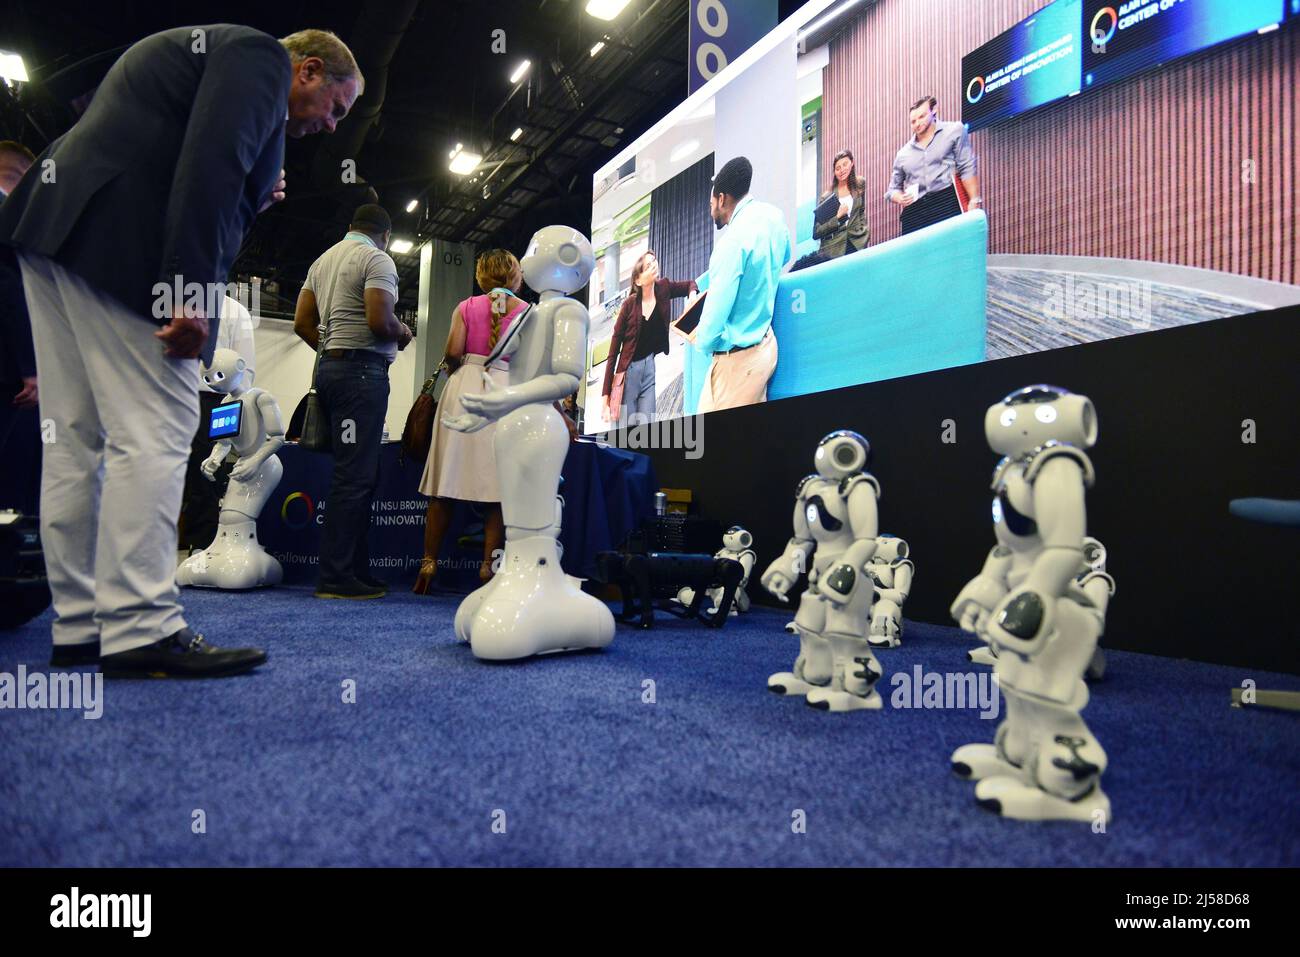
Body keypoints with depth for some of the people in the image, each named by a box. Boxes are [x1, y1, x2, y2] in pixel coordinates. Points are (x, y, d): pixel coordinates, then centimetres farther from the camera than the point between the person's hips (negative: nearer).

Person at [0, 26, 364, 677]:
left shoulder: (207, 51, 30)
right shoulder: (259, 55, 0)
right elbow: (210, 167, -17)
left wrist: (249, 202, 15)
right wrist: (191, 294, -23)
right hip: (116, 241, -10)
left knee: (76, 435, 7)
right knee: (154, 432, -11)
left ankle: (79, 628, 13)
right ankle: (140, 631, -10)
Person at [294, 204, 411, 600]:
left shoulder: (323, 260, 21)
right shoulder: (377, 259, -5)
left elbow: (302, 322, 16)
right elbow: (380, 321, -17)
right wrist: (403, 333, 2)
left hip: (331, 368, 9)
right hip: (363, 370, -9)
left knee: (359, 473, 11)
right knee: (355, 476, -9)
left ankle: (357, 569, 13)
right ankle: (336, 578, -8)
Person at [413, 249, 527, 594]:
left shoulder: (466, 308, 10)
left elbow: (452, 351, -2)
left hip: (464, 388, 1)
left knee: (447, 482, 3)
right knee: (497, 485, 0)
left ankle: (429, 562, 4)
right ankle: (488, 565, -3)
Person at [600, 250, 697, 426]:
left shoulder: (663, 288, 0)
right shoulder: (629, 304, -7)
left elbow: (690, 284, 20)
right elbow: (613, 351, -5)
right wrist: (605, 394, -8)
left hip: (653, 369, 3)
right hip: (628, 371, -2)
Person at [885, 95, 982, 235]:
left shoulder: (954, 131, 11)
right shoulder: (903, 154, 21)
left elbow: (967, 168, 3)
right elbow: (892, 189, 28)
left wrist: (974, 201, -8)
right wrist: (900, 198, 4)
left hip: (947, 204, -3)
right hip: (914, 212, 4)